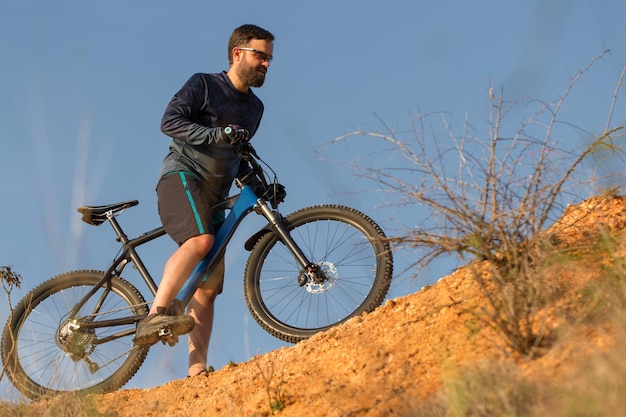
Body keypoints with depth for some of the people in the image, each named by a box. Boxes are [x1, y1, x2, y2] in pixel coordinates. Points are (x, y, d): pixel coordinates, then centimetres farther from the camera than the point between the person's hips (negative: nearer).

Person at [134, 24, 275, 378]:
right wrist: (218, 134, -24)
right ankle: (155, 315, -39)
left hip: (213, 196, 7)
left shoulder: (255, 107, 21)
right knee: (200, 240, -36)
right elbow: (170, 122, -12)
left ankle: (197, 371, -9)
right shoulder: (204, 85, 2)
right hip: (182, 177, -7)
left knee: (209, 287, -4)